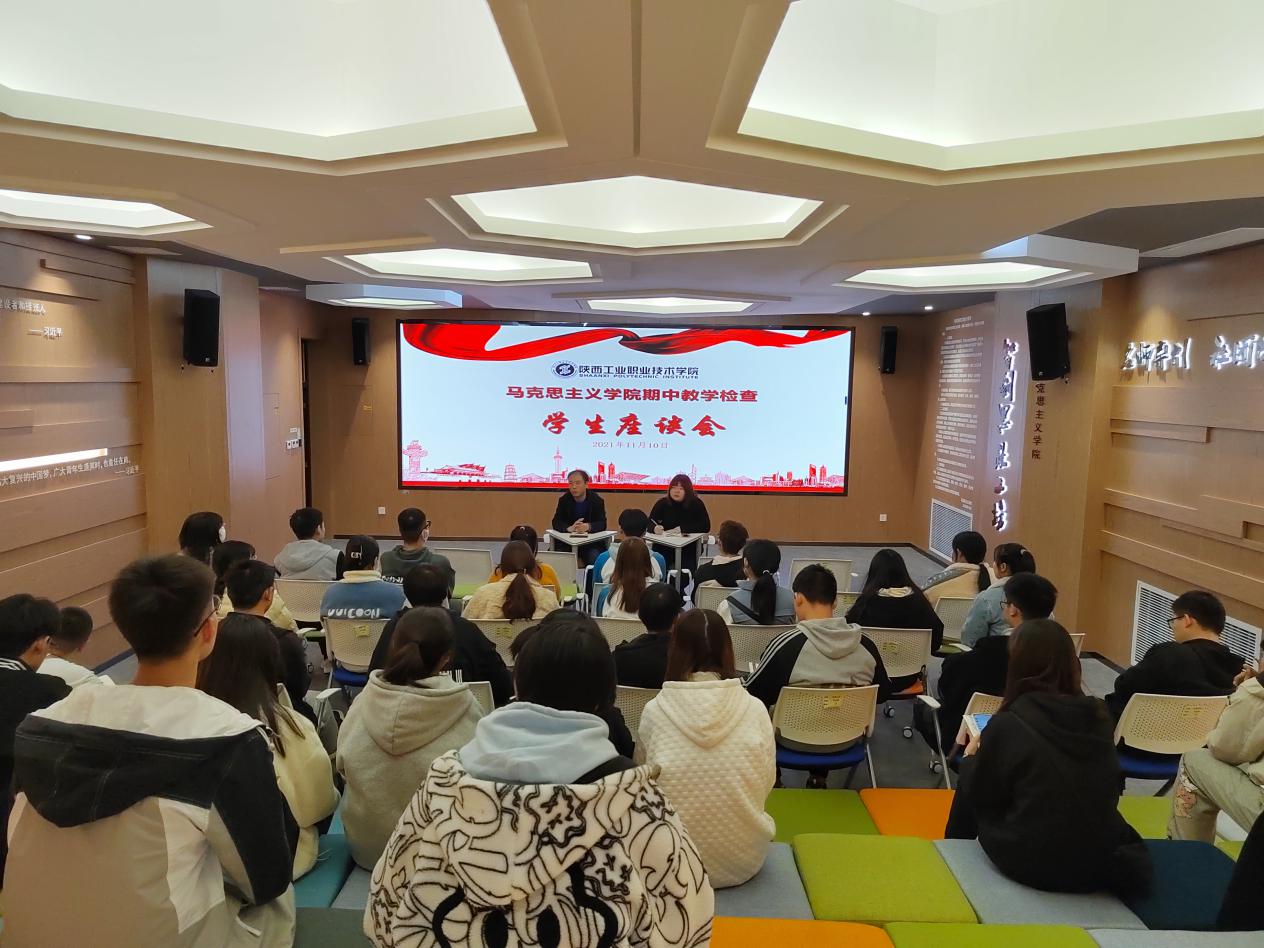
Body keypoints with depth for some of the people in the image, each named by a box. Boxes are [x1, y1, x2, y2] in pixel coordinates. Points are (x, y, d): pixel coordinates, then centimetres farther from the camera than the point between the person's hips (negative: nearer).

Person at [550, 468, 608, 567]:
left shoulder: (597, 500, -2)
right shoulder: (564, 500, 3)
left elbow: (602, 524, -10)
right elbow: (556, 523, -5)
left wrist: (588, 527, -33)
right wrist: (569, 528, -28)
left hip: (591, 542, -1)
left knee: (595, 559, -29)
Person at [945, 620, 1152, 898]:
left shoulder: (1007, 724, -16)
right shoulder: (1100, 717, -3)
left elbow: (978, 794, -1)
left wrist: (973, 757, 20)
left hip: (1030, 863, -4)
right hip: (1100, 863, 5)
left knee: (969, 777, 17)